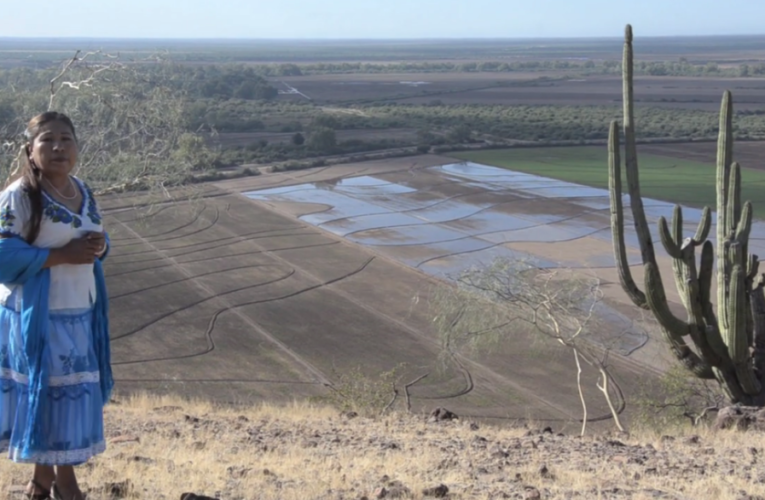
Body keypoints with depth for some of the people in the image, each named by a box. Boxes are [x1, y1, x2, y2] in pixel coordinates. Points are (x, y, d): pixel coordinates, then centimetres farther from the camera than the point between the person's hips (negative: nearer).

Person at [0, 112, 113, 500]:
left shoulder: (84, 192, 8)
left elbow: (96, 240, 18)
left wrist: (99, 246, -6)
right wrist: (63, 255, -23)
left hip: (80, 313, 7)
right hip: (36, 316, -7)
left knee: (74, 394, 11)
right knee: (41, 395, 0)